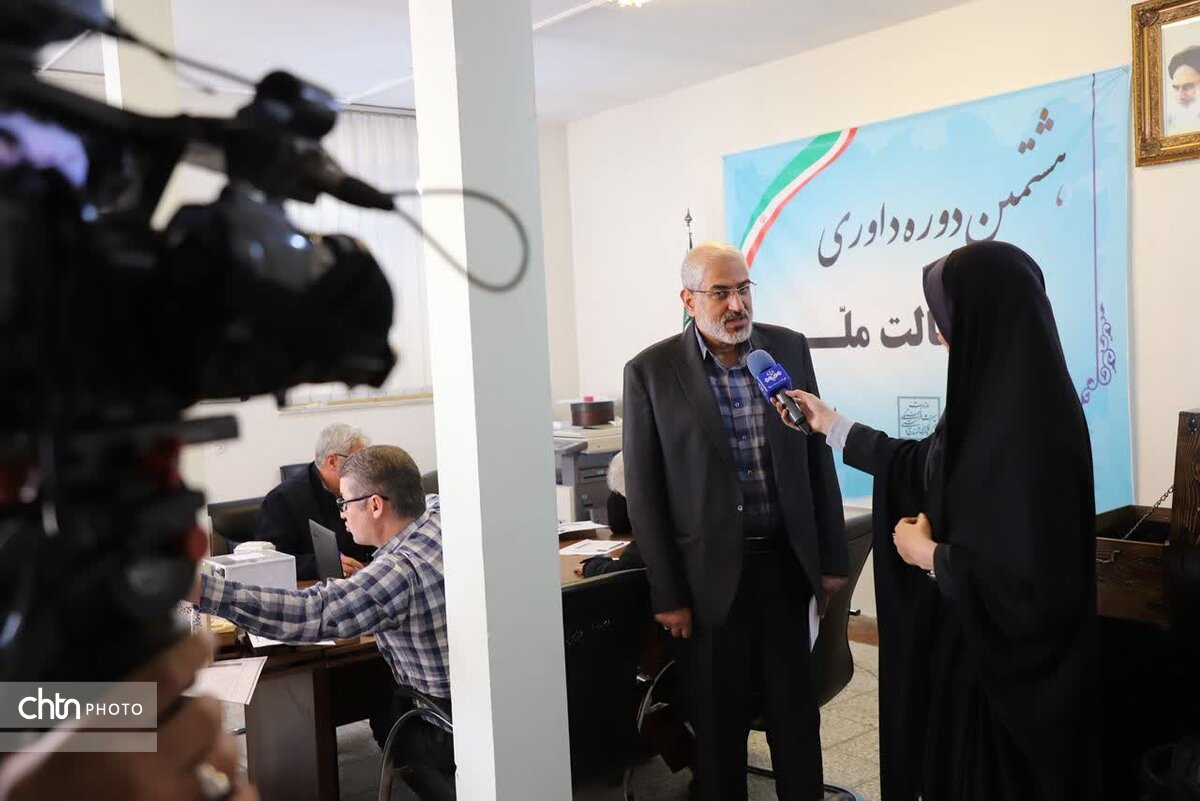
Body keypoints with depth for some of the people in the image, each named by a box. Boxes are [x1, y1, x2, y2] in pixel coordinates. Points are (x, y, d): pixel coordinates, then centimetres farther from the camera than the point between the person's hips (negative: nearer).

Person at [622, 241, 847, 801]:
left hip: (786, 561, 3)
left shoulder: (789, 348, 2)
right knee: (719, 720, 12)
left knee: (797, 711, 14)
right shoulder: (651, 371, -8)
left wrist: (832, 558, 7)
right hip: (711, 575, -2)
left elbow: (817, 457, 7)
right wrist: (668, 595, -6)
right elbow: (644, 494, -5)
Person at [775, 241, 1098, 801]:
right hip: (974, 637, 9)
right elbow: (926, 467, 16)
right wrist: (832, 426, 19)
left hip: (1007, 665, -9)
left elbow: (1026, 580, -30)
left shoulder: (1030, 426, -29)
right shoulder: (998, 396, 1)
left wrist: (928, 554, -15)